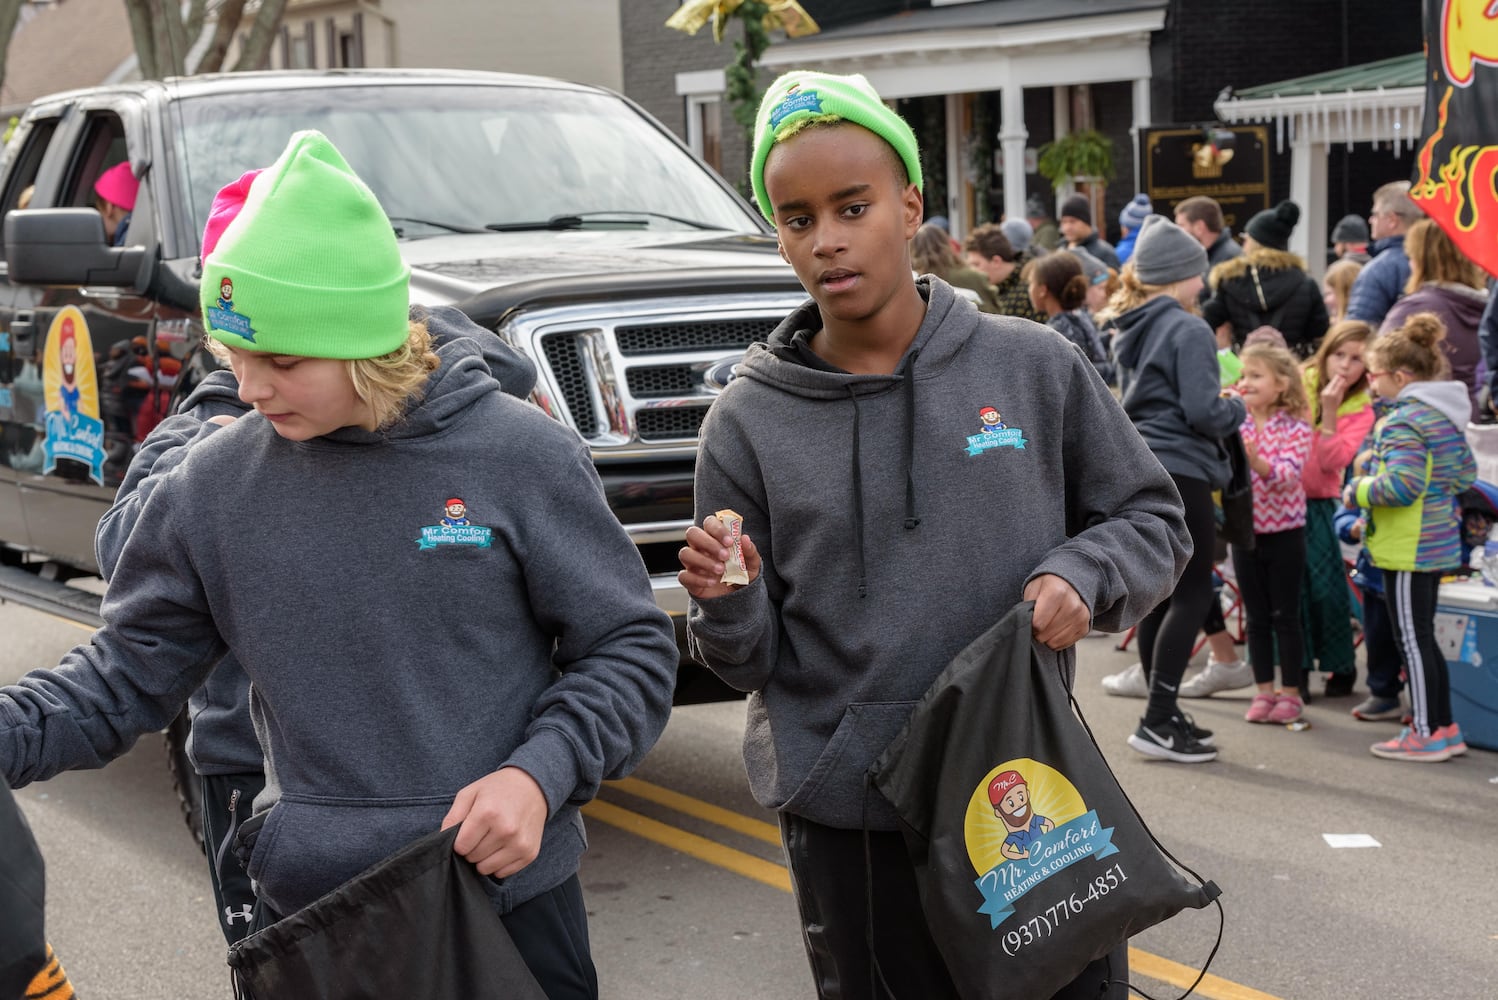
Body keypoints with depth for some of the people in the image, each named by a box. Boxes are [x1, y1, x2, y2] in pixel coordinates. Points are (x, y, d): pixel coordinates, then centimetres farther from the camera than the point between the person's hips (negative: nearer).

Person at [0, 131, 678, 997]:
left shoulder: (519, 454, -9)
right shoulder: (217, 484, -1)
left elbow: (632, 649, -3)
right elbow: (130, 675, 5)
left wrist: (539, 775, -18)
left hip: (514, 900, -2)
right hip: (309, 907, 2)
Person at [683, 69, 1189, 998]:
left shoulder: (1035, 370, -1)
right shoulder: (750, 421, -1)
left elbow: (1152, 520, 9)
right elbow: (755, 663, 4)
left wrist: (1082, 574, -11)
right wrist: (726, 608, -18)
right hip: (845, 825, 0)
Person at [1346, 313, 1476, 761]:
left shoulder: (1405, 421, -19)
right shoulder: (1446, 414, 11)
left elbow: (1402, 484, -28)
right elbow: (1466, 473, 18)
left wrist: (1357, 491, -13)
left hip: (1408, 549, -10)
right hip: (1439, 541, 10)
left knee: (1412, 639, -2)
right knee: (1422, 636, 17)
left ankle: (1426, 734, 4)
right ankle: (1445, 726, 22)